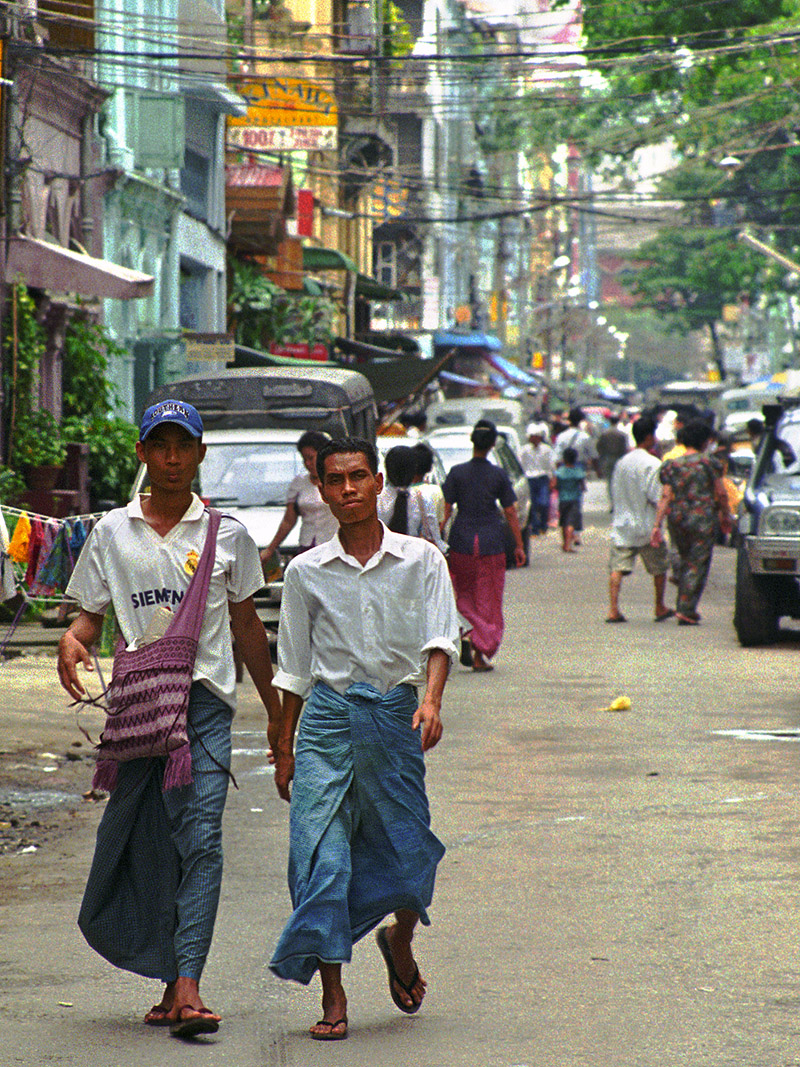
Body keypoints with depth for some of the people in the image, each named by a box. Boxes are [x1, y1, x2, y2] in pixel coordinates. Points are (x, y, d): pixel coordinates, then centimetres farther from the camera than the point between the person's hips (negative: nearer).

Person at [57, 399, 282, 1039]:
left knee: (201, 836, -14)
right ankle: (175, 984, 14)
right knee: (146, 846, 3)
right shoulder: (113, 532, 10)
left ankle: (185, 987, -21)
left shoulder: (226, 533, 8)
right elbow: (90, 615, 12)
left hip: (205, 698, -2)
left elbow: (246, 624, 16)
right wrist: (72, 643, -12)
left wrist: (274, 708, 20)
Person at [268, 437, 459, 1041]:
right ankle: (332, 995, -3)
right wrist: (284, 747, 11)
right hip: (328, 715, 1)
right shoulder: (306, 572, 5)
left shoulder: (421, 560, 2)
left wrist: (431, 700, -24)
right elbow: (294, 668, 11)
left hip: (396, 713, 0)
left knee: (407, 850, 2)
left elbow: (439, 639, -5)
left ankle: (400, 941, 36)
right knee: (321, 854, -8)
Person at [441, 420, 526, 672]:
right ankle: (480, 655, 4)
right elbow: (510, 512, 0)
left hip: (462, 540, 0)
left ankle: (466, 633, -7)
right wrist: (519, 546, 7)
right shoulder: (499, 476, -3)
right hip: (491, 542, 0)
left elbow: (446, 509, -6)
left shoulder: (457, 473, -4)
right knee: (487, 598, 7)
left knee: (464, 592, 18)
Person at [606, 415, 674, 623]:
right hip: (647, 527, -4)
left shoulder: (622, 462, 7)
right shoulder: (652, 464, -12)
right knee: (659, 567, 15)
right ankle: (660, 608, 25)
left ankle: (613, 609, -15)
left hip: (622, 524, 4)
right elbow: (656, 497, -16)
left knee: (617, 567, -2)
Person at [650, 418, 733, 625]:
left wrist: (657, 525, -5)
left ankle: (683, 606, 22)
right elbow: (721, 494, -4)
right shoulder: (710, 463, -6)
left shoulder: (672, 466, 3)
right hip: (703, 520, -4)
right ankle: (686, 610, -8)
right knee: (698, 564, 0)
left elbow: (665, 497, -3)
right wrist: (726, 517, 10)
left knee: (685, 561, 20)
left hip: (677, 520, 4)